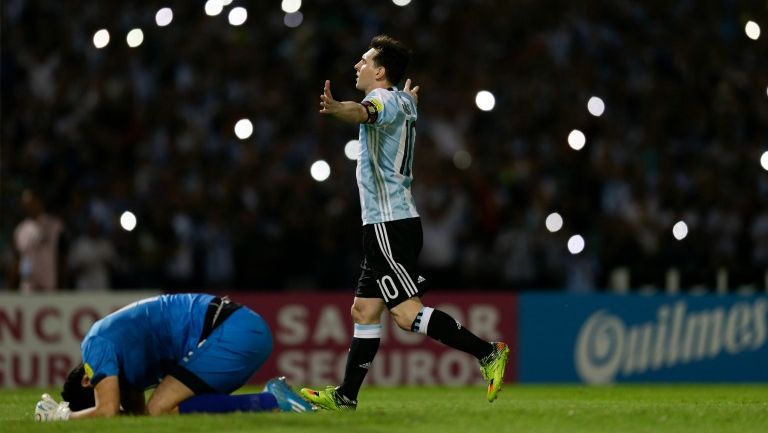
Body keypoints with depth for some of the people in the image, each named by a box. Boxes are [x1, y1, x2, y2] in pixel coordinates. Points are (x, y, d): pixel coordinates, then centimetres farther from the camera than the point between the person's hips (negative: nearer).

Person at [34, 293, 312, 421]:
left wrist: (61, 417, 5)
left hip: (233, 334, -10)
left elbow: (107, 413, -11)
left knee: (160, 410, -11)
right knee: (162, 408, 11)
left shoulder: (97, 345, -3)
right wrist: (74, 411, 22)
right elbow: (137, 415, 28)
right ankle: (279, 400, 4)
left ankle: (272, 404, -20)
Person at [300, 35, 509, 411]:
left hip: (388, 223, -10)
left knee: (407, 313, -14)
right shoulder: (403, 101, 14)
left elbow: (364, 112, -40)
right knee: (364, 312, 12)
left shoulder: (385, 100, -14)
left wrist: (336, 108, -61)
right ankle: (346, 396, 16)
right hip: (386, 224, 10)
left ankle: (487, 352, -16)